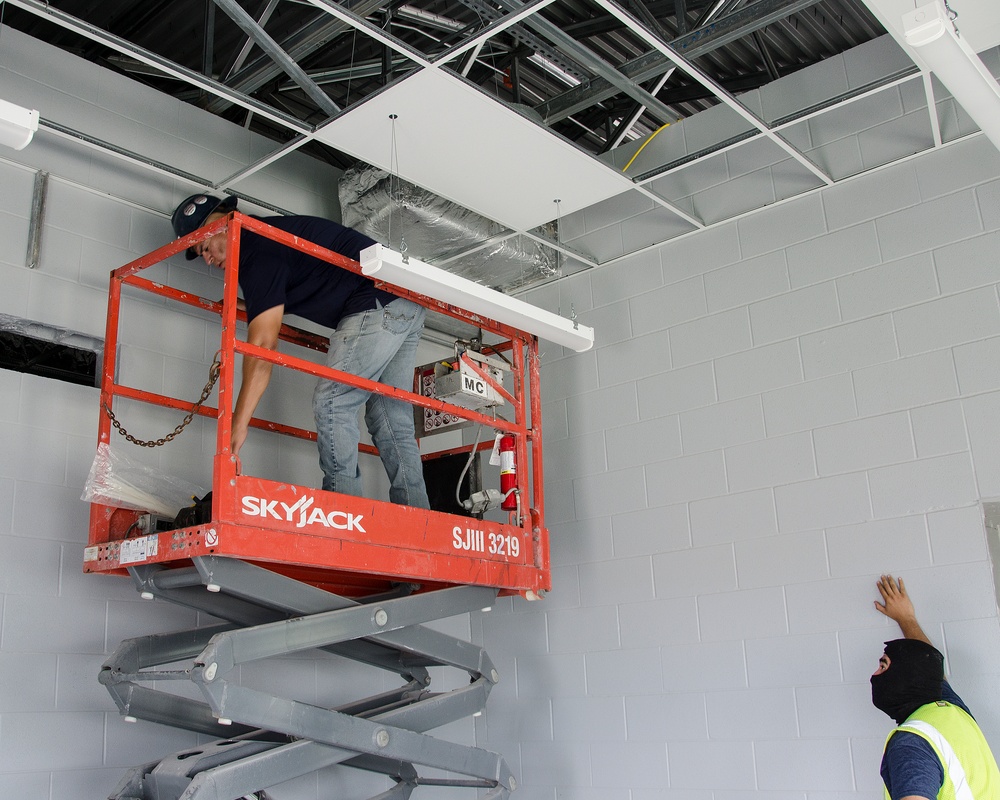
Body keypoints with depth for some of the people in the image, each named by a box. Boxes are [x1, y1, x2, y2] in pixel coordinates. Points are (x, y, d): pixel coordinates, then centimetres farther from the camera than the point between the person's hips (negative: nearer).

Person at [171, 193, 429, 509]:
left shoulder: (258, 249, -11)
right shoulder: (273, 232, 19)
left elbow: (263, 344, -19)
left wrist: (238, 424, -21)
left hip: (379, 305, -10)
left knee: (332, 402, -11)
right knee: (391, 419, 6)